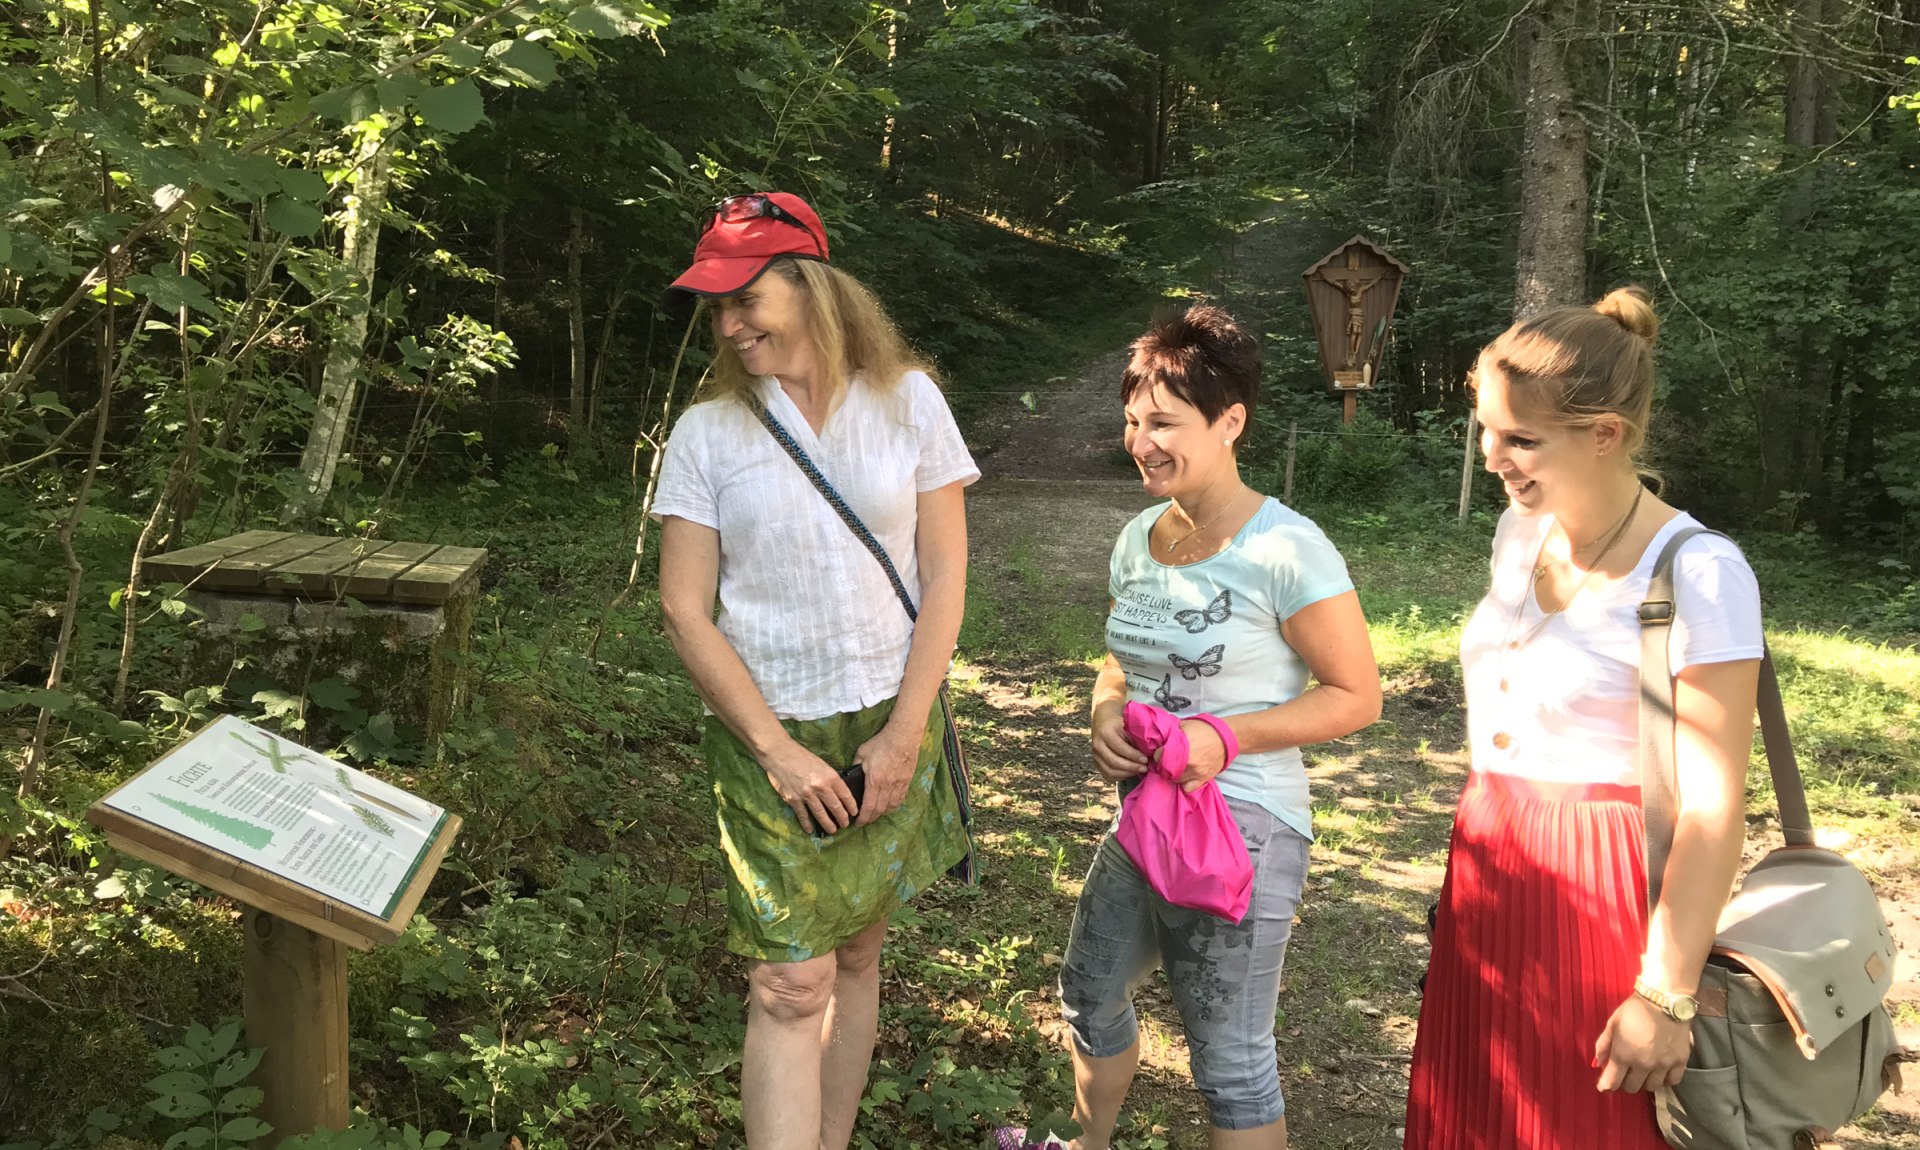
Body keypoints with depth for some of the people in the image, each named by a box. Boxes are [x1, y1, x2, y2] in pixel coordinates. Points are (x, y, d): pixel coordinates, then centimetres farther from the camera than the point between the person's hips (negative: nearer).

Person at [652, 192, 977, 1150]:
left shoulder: (906, 401, -1)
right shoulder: (706, 432, -2)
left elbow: (944, 578, -1)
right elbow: (684, 609, -4)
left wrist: (903, 736, -7)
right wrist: (778, 749, -10)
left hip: (893, 728, 2)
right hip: (769, 735, -1)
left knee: (855, 955, 12)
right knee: (792, 984, -7)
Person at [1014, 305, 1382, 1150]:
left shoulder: (1287, 551, -17)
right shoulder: (1139, 538, 5)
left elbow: (1355, 696, -13)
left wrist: (1225, 738, -23)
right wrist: (1105, 712, -5)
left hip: (1242, 827, -8)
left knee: (1231, 1065, 1)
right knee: (1089, 995, 25)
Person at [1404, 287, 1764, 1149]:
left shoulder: (1696, 575, -19)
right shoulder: (1520, 530, 3)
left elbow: (1713, 807, -18)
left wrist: (1666, 998, -18)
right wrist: (1468, 864, 16)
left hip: (1605, 894, -7)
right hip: (1494, 878, 7)